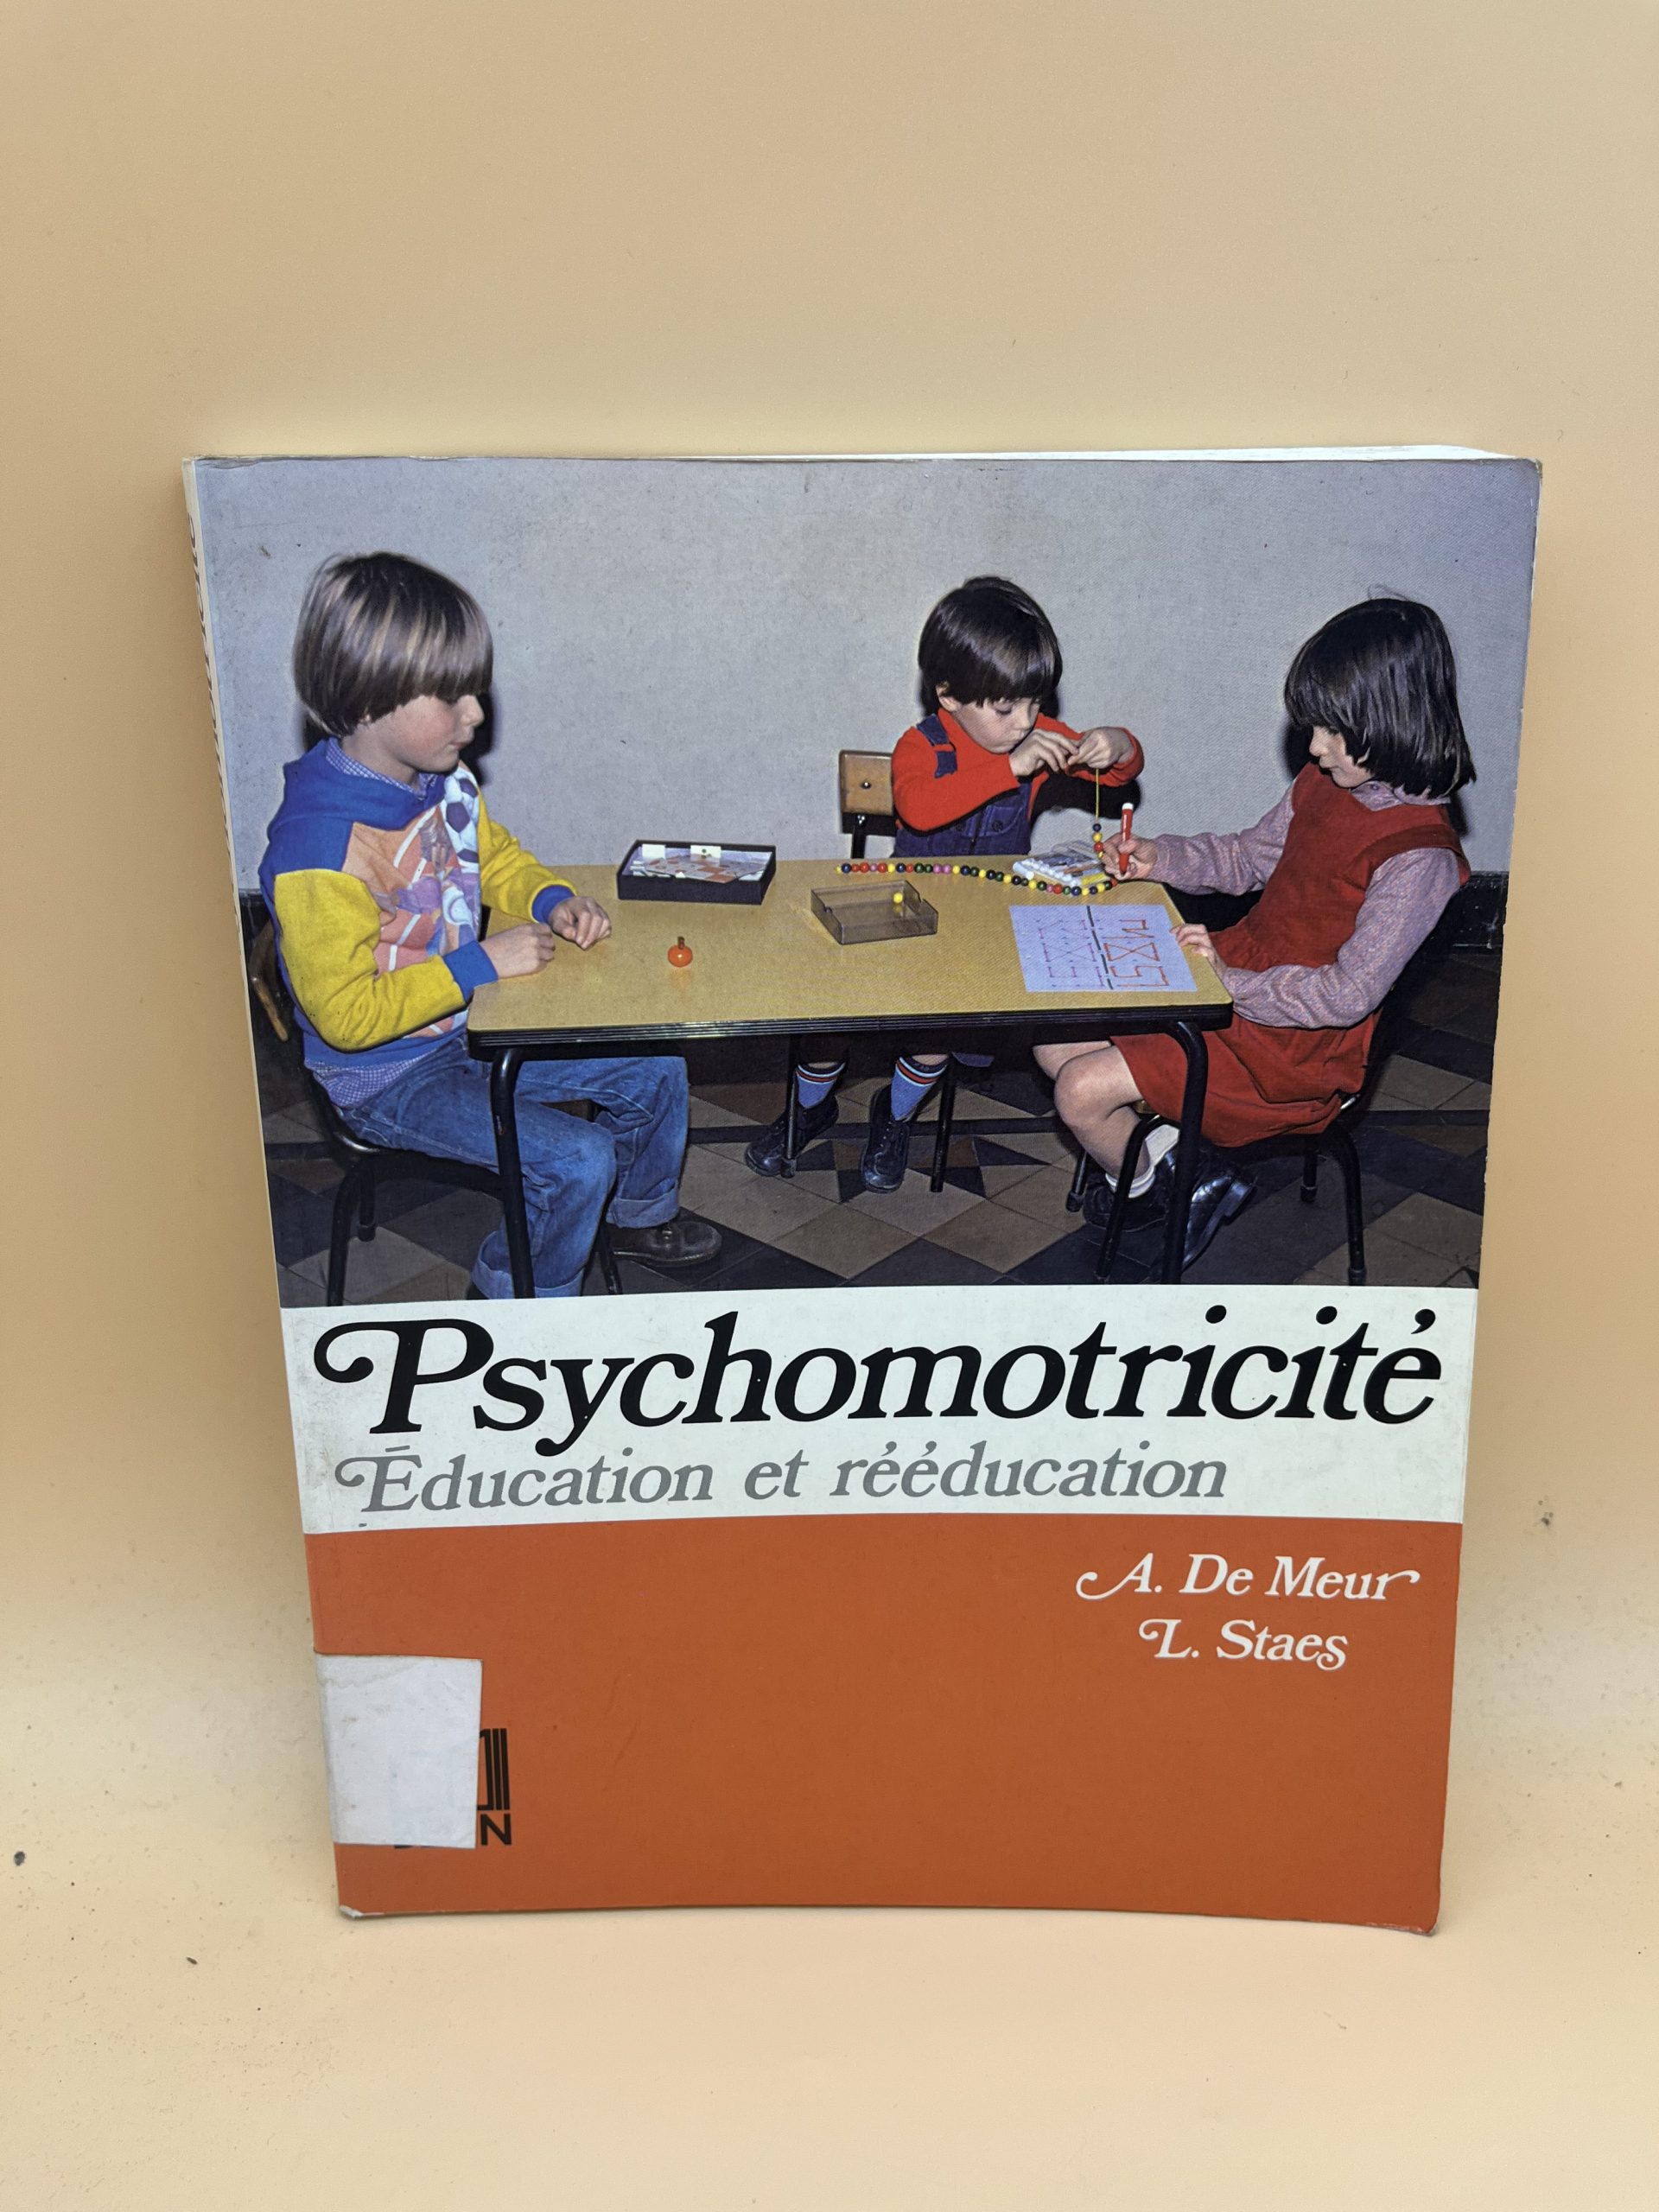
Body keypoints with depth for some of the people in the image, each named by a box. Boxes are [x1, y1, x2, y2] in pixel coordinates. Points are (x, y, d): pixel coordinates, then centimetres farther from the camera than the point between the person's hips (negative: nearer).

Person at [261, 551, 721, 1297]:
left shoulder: (444, 778, -4)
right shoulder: (318, 848, -29)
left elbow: (496, 856, 16)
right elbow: (347, 1015, -27)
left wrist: (553, 900, -5)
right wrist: (482, 964, -26)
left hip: (475, 1027, 8)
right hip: (388, 1076, -8)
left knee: (656, 1072, 8)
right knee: (576, 1159, -21)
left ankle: (642, 1215, 36)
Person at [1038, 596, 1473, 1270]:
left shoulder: (1419, 855, -23)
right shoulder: (1326, 781, 1)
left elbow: (1347, 995, -24)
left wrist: (1234, 984, -23)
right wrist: (1159, 858, 2)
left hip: (1295, 1044, -8)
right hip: (1230, 974, 8)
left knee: (1083, 1092, -14)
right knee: (1056, 1041, 2)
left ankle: (1159, 1184, 17)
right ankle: (1160, 1150, 17)